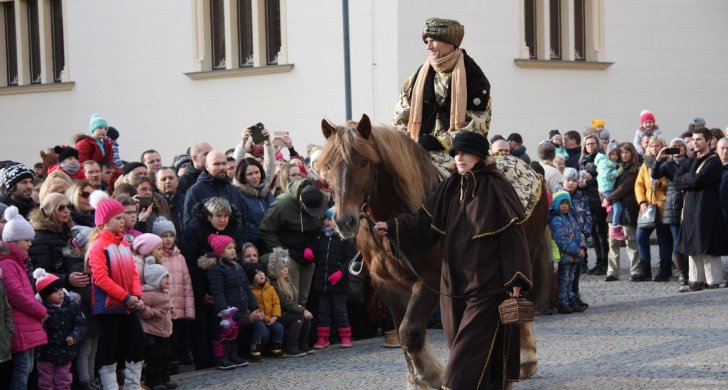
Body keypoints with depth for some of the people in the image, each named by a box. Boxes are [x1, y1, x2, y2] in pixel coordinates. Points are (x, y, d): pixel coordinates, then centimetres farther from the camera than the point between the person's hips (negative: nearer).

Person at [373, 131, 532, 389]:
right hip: (455, 284, 7)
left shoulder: (496, 188, -10)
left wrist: (515, 279, -16)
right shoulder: (450, 188, 8)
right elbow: (424, 224, 6)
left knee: (468, 347, -8)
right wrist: (392, 228, -9)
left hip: (487, 282, -7)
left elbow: (512, 235, -11)